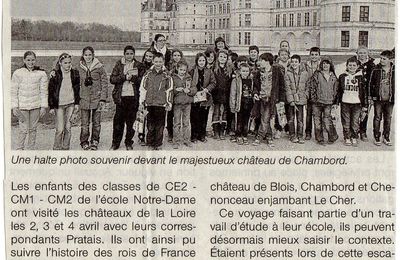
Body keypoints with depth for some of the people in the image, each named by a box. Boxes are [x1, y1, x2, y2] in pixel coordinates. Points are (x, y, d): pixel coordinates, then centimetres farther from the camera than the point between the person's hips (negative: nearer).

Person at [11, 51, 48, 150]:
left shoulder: (41, 73, 0)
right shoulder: (17, 73, -3)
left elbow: (43, 91, 3)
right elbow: (13, 91, 0)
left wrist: (43, 106, 0)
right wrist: (14, 107, -4)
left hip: (36, 106, 2)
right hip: (22, 106, -2)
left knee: (33, 129, 9)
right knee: (24, 130, -5)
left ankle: (30, 149, 21)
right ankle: (19, 150, 8)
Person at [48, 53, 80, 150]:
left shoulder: (75, 74, 3)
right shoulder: (55, 75, -8)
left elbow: (77, 89, 12)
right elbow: (51, 91, -4)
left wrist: (77, 103, 8)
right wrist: (51, 106, -5)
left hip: (71, 104, 3)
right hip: (59, 104, -3)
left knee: (68, 128, 7)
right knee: (60, 129, -7)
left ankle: (66, 148, 17)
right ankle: (56, 148, 6)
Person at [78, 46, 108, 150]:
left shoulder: (99, 67, -3)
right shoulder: (80, 68, 4)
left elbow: (105, 83, -2)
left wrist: (103, 99, -6)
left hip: (97, 98, -1)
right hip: (84, 99, 1)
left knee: (96, 122, 7)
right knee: (84, 123, 1)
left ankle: (95, 141, 20)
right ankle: (84, 142, 11)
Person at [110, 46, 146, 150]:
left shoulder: (139, 66, 7)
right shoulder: (119, 64, 8)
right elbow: (112, 79, -1)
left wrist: (132, 78, -16)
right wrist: (124, 77, -13)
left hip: (133, 97, 0)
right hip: (121, 96, 0)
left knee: (131, 121, 4)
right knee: (118, 120, 0)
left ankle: (129, 143, 15)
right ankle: (115, 143, 11)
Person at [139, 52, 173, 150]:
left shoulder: (166, 75, 6)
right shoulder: (148, 74, 7)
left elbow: (169, 90, 9)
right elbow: (143, 89, 10)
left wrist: (169, 103, 6)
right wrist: (141, 102, 7)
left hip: (161, 104, 0)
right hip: (149, 103, 0)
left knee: (160, 125, 2)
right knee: (150, 125, 1)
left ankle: (158, 144, 11)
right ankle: (149, 142, 11)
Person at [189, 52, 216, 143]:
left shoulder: (209, 72, 6)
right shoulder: (192, 72, -1)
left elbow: (213, 83, 4)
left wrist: (206, 89, -12)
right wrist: (195, 92, -13)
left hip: (205, 98, 2)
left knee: (204, 118, 7)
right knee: (194, 118, 0)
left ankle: (202, 136, 18)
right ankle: (194, 136, 8)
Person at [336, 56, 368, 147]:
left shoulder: (360, 77, 4)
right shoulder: (342, 77, 6)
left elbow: (365, 91, 6)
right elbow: (338, 90, 10)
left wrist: (365, 105, 3)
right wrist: (336, 102, 6)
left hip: (357, 103, -1)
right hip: (345, 103, 1)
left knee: (355, 122, 0)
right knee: (346, 122, 3)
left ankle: (354, 138, 13)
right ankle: (347, 138, 14)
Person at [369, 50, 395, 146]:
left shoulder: (394, 70, 0)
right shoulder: (376, 70, -2)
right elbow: (371, 83, 4)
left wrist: (394, 97, 2)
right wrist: (372, 95, -1)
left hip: (390, 99, 1)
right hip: (378, 99, -1)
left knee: (388, 119, 9)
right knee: (377, 118, 4)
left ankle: (386, 138, 20)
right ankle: (377, 138, 12)